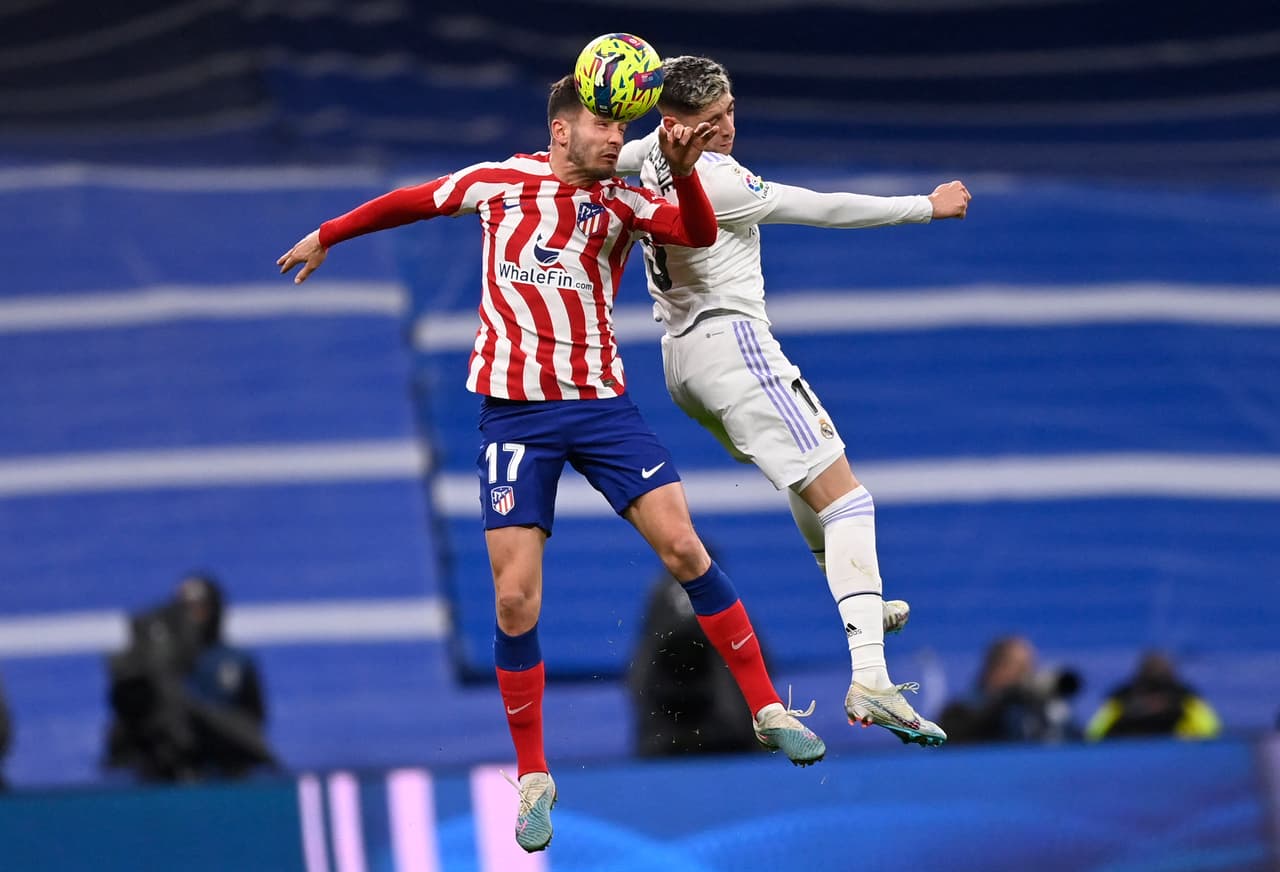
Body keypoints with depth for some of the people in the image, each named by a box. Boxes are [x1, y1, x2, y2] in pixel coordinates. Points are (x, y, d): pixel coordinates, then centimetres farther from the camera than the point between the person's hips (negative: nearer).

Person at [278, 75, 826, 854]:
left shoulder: (622, 201, -1)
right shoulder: (496, 183, 1)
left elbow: (699, 234, -19)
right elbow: (411, 202, 18)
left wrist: (683, 173, -37)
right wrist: (327, 236, 27)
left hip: (601, 402, 0)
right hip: (514, 413, 0)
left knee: (683, 546, -10)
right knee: (516, 599, -5)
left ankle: (768, 711, 3)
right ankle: (534, 780, 8)